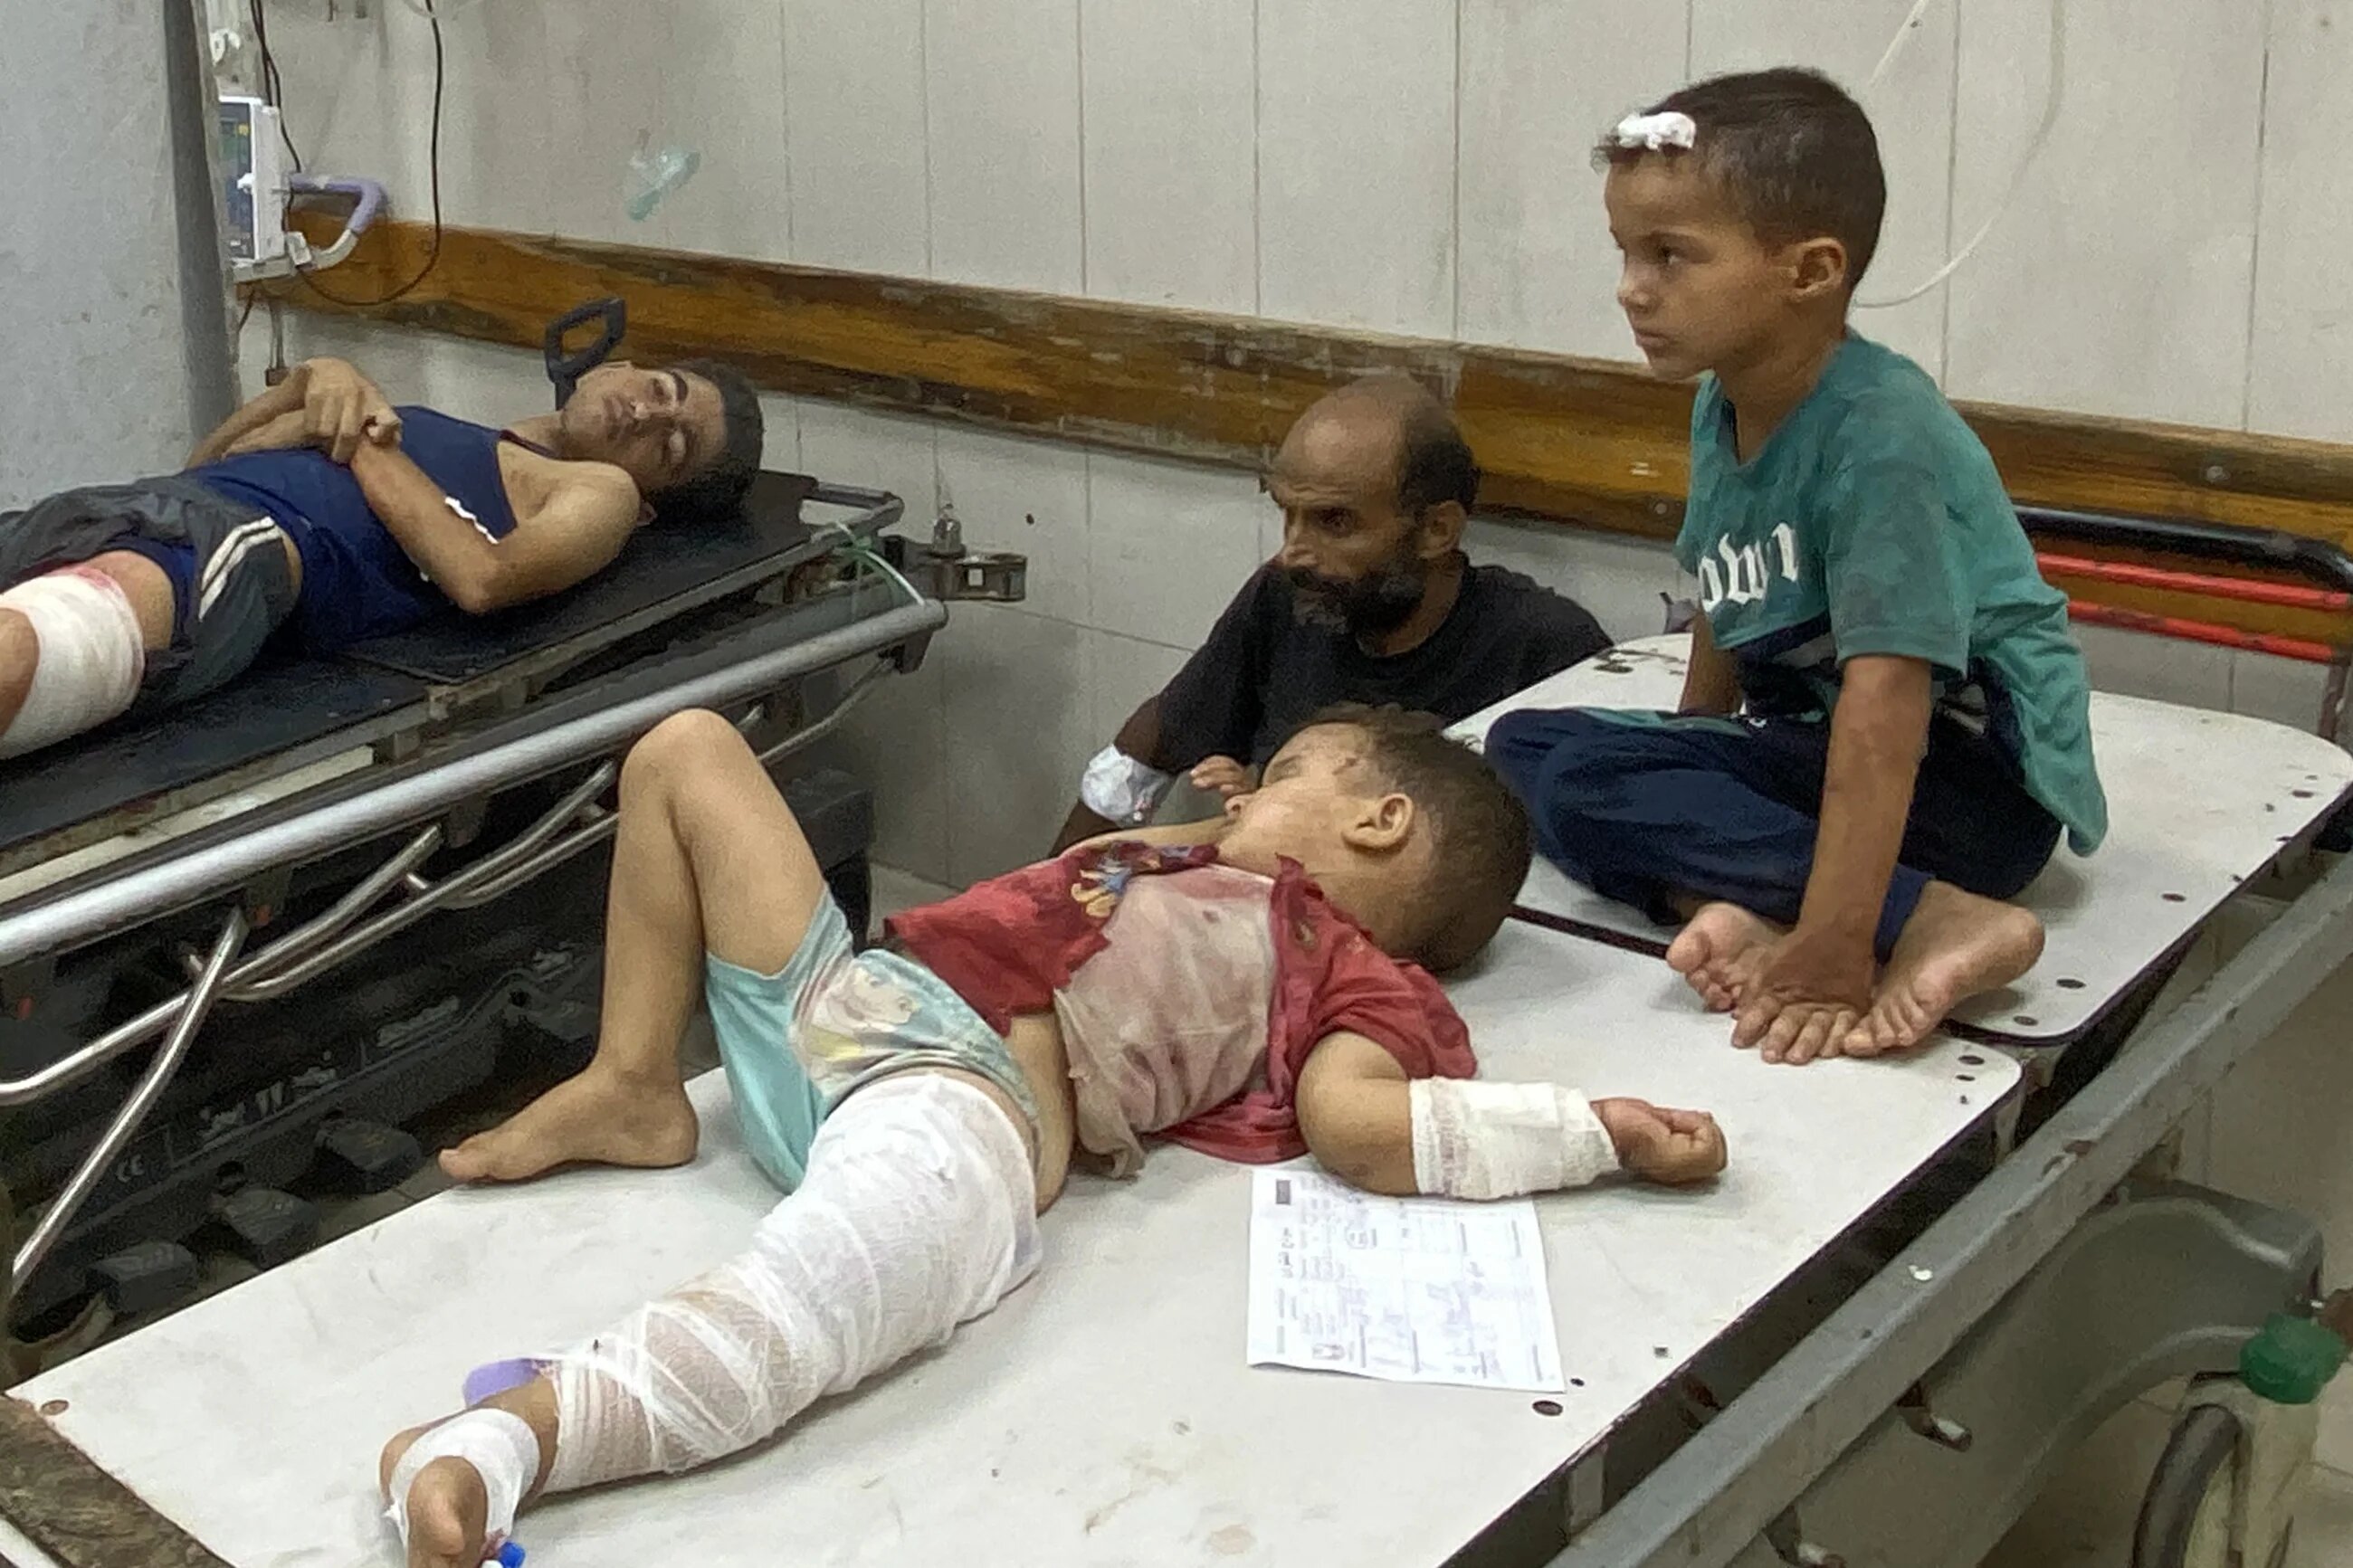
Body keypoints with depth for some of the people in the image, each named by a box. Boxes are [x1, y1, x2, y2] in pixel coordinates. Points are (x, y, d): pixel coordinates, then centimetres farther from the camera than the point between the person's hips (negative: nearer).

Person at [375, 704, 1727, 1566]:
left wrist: (1602, 1131, -17)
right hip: (841, 1002, 9)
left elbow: (1366, 1127, -12)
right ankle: (635, 1090, 8)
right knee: (689, 751, 20)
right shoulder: (1203, 868, 33)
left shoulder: (1355, 971, 6)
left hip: (963, 1103, -9)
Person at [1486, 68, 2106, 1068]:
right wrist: (1687, 784, 19)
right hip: (1804, 743, 9)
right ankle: (1752, 904, -22)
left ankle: (1931, 919, -26)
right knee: (1524, 743, -2)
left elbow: (1886, 700, -32)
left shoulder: (1878, 434, -26)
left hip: (1968, 768, -9)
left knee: (1585, 782, -22)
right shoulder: (1722, 407, 0)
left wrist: (1833, 949, -36)